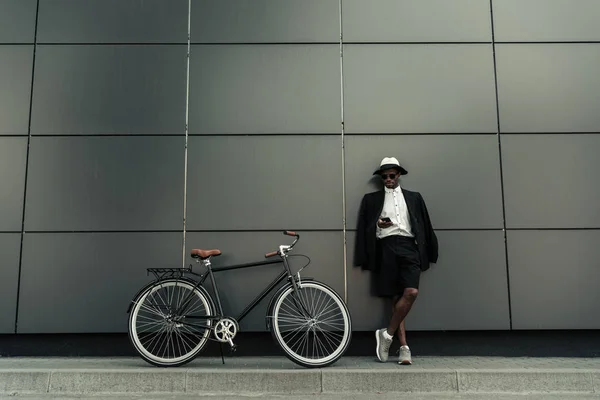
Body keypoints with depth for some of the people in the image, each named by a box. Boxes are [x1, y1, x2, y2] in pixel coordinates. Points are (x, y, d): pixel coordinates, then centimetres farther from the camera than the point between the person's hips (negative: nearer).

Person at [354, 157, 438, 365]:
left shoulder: (414, 197, 17)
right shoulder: (371, 199, 14)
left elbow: (424, 225, 14)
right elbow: (366, 229, 11)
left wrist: (427, 252, 7)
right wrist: (378, 225, -10)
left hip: (408, 247, 1)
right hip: (386, 248, -1)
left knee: (411, 292, -18)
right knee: (396, 298, -2)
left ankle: (387, 333, -3)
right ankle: (404, 348, 3)